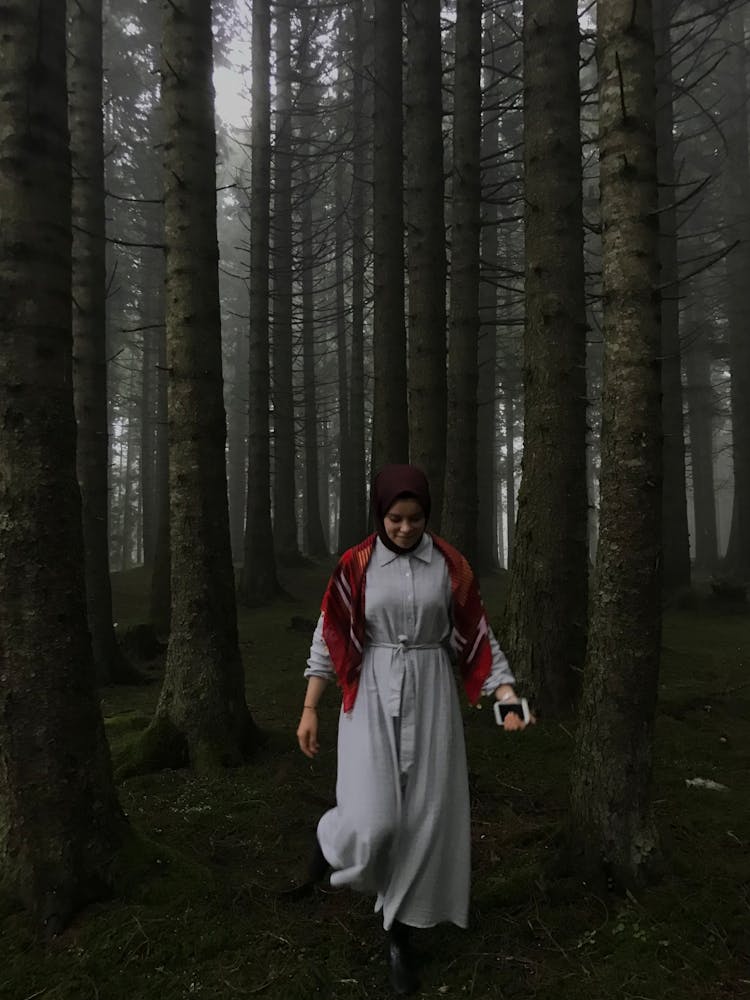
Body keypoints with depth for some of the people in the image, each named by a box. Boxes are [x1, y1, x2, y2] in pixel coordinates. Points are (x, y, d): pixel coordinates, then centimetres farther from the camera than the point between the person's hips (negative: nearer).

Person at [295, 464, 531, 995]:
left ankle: (401, 935, 24)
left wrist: (510, 698, -9)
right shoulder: (355, 566, -4)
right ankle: (337, 837, 26)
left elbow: (478, 636, 2)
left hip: (431, 695, 2)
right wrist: (310, 709, 0)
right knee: (372, 821, -12)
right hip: (372, 695, -1)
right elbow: (329, 638, 1)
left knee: (422, 818, 4)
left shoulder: (450, 565, -2)